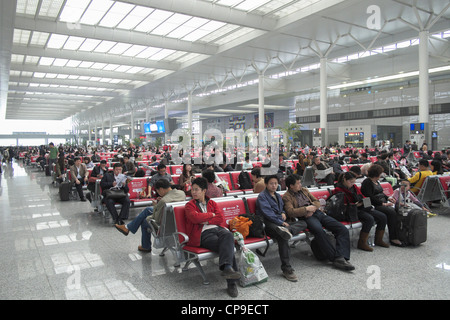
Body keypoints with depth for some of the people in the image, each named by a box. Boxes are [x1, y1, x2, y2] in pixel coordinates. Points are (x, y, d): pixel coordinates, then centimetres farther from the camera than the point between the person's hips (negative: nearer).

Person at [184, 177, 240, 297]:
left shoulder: (212, 203, 25)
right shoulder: (190, 205, 16)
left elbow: (221, 218, 9)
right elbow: (195, 217, -7)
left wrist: (206, 220, -3)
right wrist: (211, 214, 4)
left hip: (218, 228, 3)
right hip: (204, 234, -3)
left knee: (228, 235, -36)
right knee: (227, 246, -32)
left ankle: (227, 268, -48)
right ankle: (232, 282, -40)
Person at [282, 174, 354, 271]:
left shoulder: (304, 190, 25)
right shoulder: (286, 197, 5)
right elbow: (290, 212, -10)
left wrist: (312, 208, 0)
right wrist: (306, 209, -11)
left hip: (318, 213, 7)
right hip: (306, 217, -6)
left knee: (343, 229, -16)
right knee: (318, 230, -41)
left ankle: (341, 258, -27)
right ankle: (335, 258, -34)